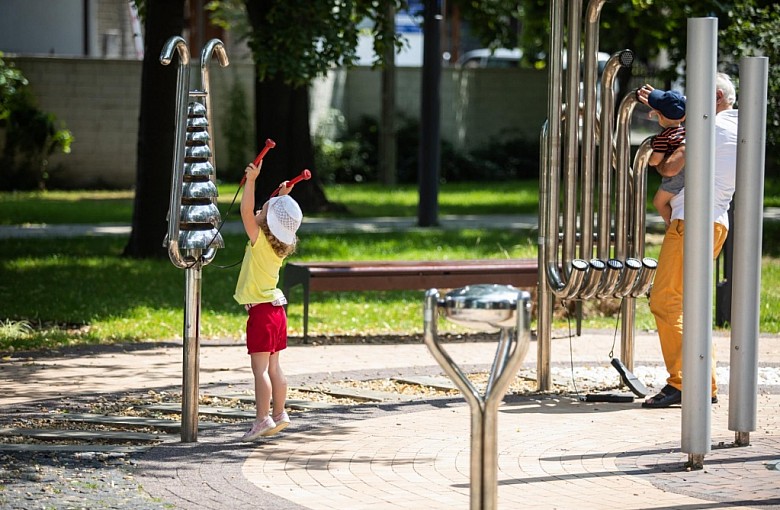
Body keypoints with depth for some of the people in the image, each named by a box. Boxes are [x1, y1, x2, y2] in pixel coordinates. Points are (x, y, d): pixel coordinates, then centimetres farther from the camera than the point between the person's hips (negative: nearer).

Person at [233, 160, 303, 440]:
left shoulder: (260, 241, -16)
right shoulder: (279, 245, 6)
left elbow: (246, 211, -25)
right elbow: (280, 217, 28)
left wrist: (251, 180, -24)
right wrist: (283, 197, 26)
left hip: (261, 311, -9)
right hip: (275, 309, 9)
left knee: (260, 369, -8)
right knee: (273, 367, 14)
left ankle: (262, 419, -9)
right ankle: (279, 414, 20)